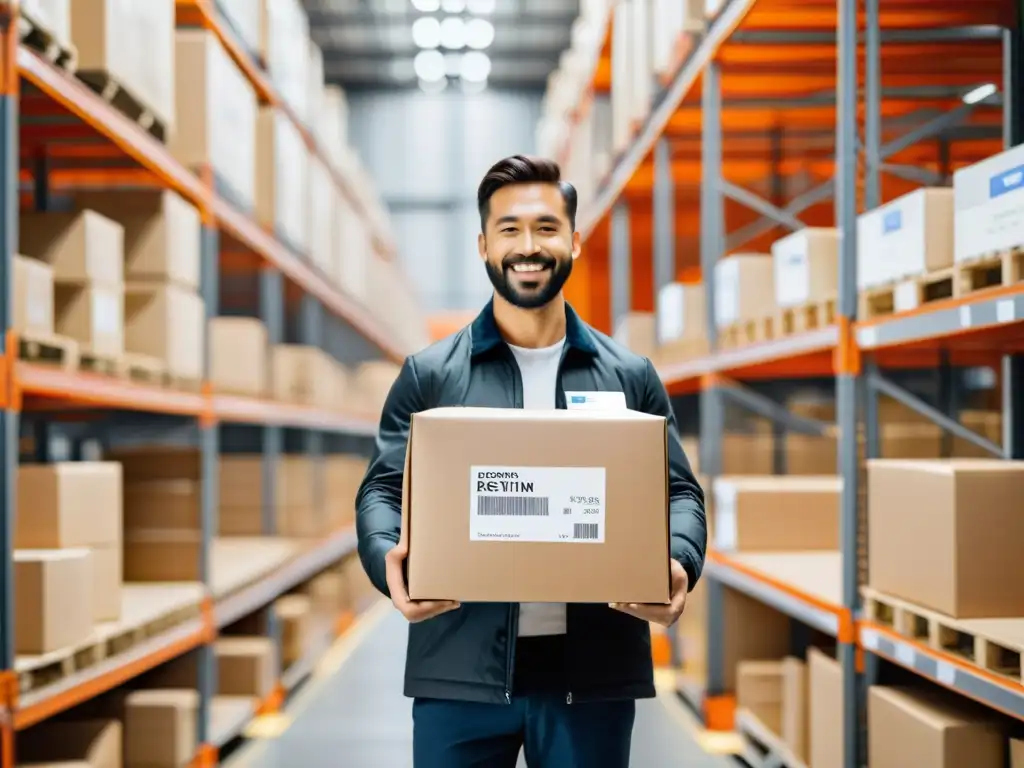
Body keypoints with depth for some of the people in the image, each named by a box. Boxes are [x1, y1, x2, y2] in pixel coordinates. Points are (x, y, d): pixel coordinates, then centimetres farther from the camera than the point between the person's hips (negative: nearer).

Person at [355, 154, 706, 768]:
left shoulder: (631, 377, 11)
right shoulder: (430, 375, 8)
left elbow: (678, 491, 9)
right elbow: (383, 490, 3)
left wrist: (679, 564, -14)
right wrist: (389, 558, -20)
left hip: (593, 670, 1)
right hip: (460, 671, -1)